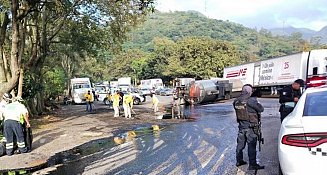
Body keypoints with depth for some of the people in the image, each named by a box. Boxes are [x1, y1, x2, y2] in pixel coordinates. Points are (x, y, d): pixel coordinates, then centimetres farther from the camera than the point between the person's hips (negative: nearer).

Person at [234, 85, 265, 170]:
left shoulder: (236, 101, 0)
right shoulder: (251, 101, -17)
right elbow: (261, 109, -10)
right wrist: (256, 103, 11)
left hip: (241, 125, 6)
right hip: (250, 126, -6)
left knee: (240, 143, 16)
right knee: (251, 145, 1)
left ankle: (239, 161, 28)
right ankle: (252, 165, 7)